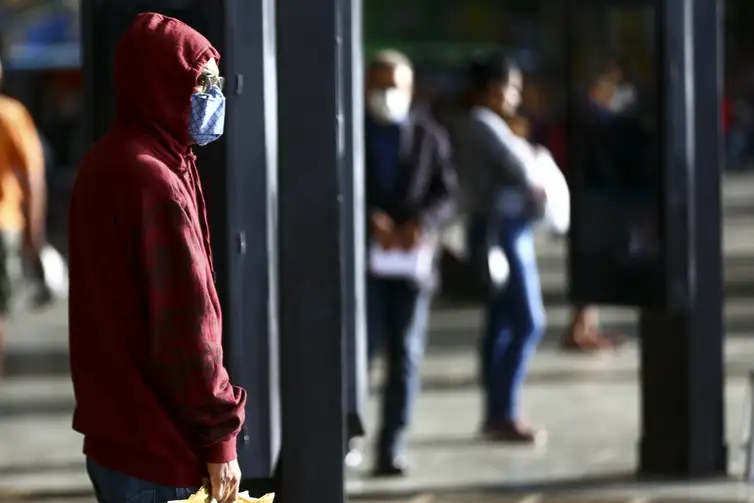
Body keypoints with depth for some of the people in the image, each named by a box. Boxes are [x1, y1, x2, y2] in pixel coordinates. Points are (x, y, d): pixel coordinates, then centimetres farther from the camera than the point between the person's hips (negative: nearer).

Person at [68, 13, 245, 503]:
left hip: (113, 435, 10)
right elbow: (185, 328, -20)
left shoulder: (105, 164, 12)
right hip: (156, 449, -10)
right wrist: (219, 439, -12)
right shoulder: (154, 182, -19)